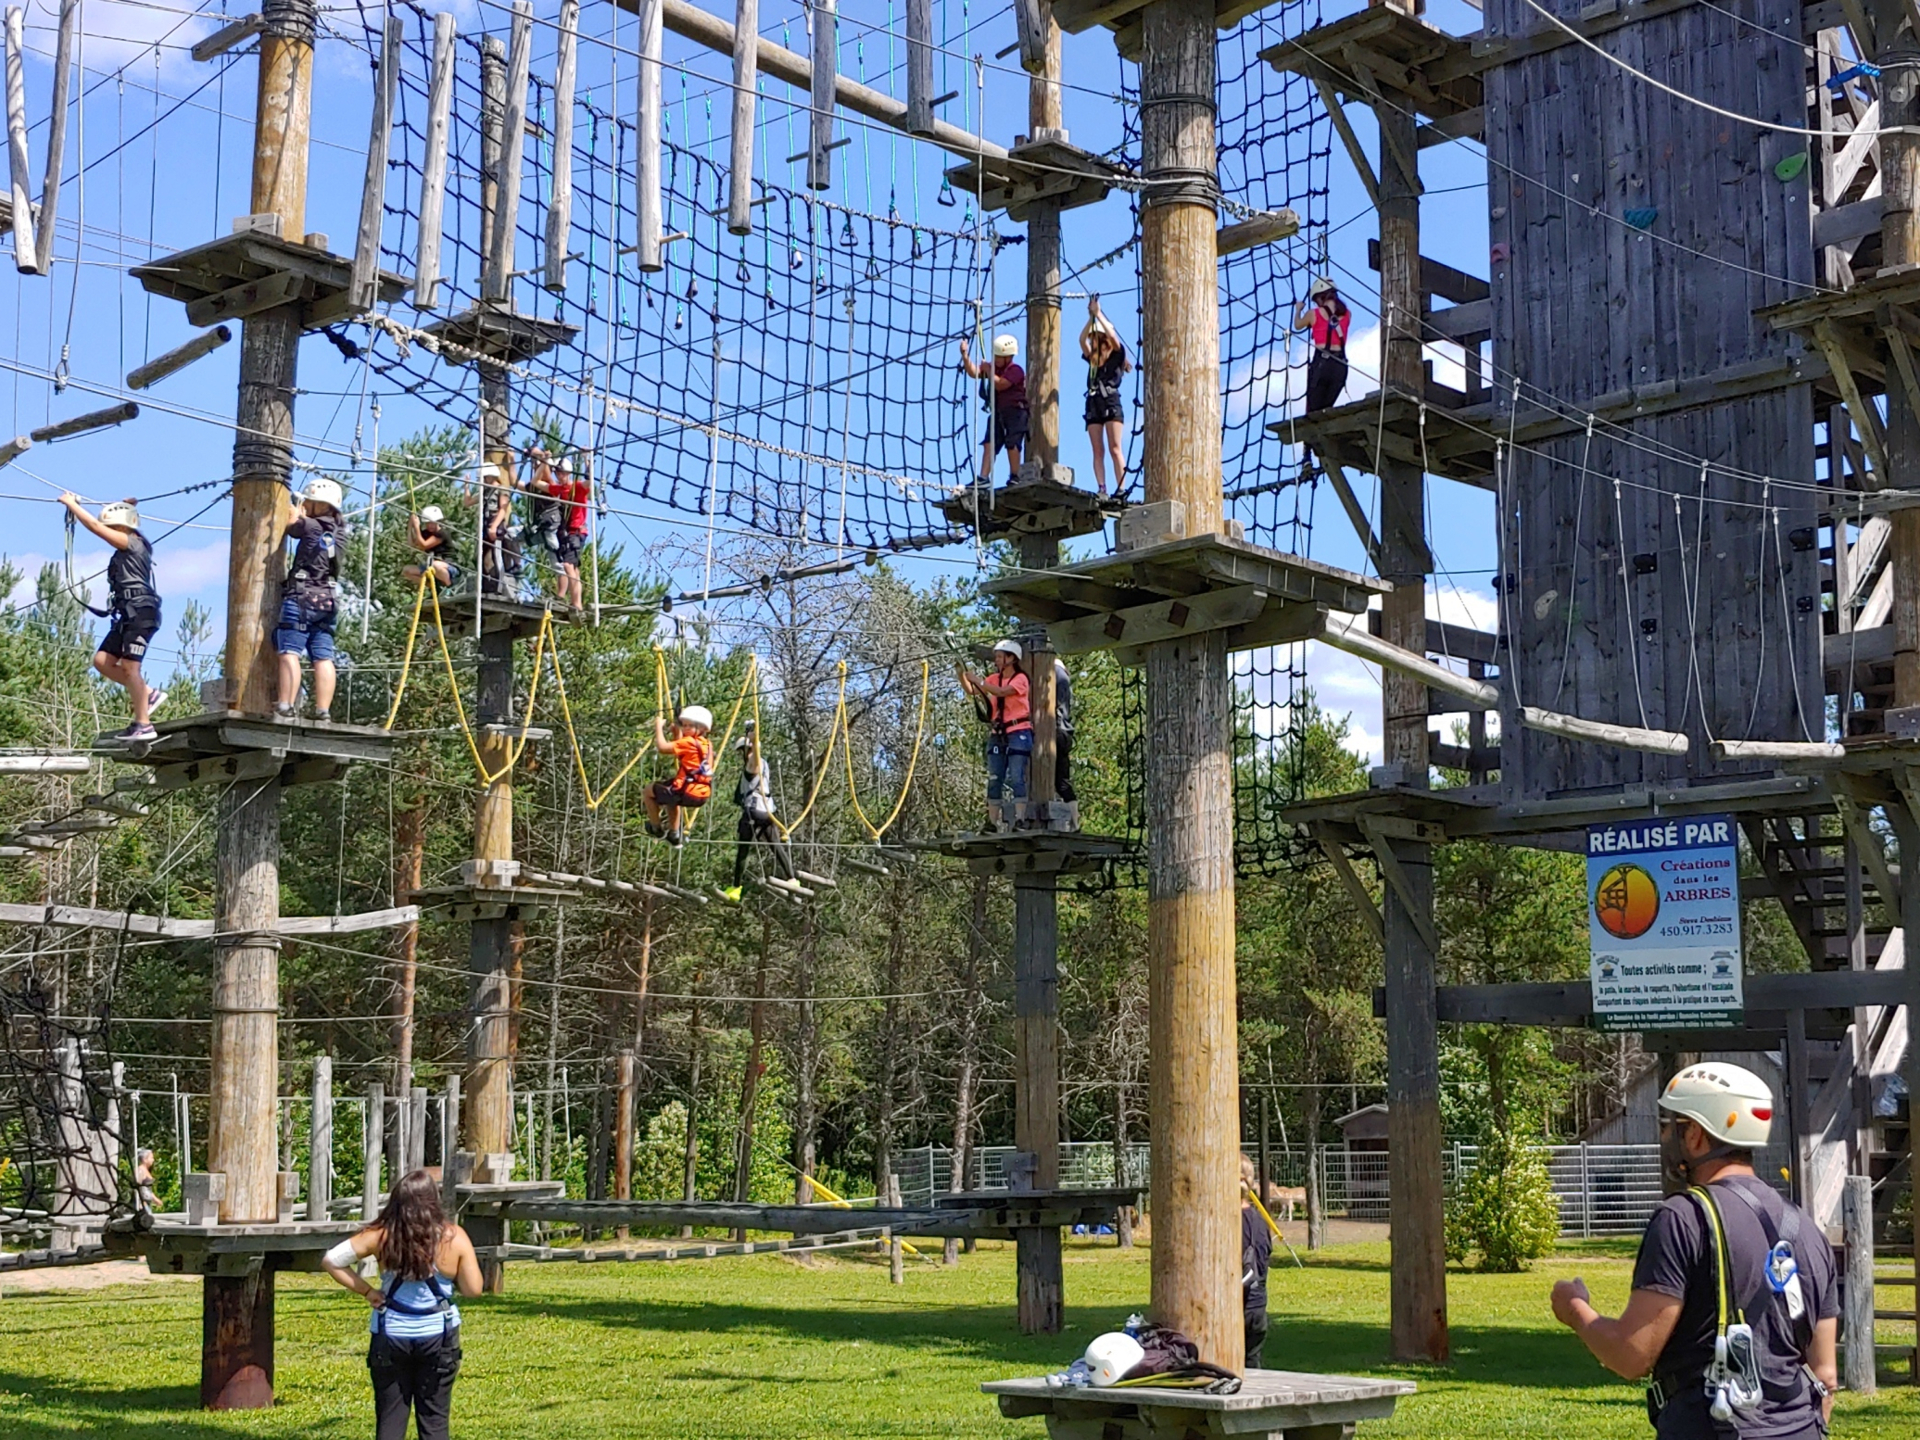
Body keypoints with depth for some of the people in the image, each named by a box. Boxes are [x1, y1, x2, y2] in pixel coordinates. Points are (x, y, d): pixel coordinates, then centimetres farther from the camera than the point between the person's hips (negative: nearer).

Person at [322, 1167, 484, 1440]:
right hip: (437, 1337, -1)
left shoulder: (381, 1236, -6)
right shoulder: (454, 1238, -10)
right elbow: (472, 1289, -7)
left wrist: (366, 1290, -1)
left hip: (390, 1337, 1)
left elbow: (331, 1259, -5)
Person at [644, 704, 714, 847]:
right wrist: (677, 732, 19)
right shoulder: (706, 744, 12)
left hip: (687, 793, -9)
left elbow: (662, 747, -19)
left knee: (650, 790, 14)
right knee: (671, 797, 39)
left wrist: (659, 727, -6)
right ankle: (674, 833, 36)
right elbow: (677, 749, 25)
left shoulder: (689, 742, -13)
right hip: (703, 795, 9)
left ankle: (656, 828, 22)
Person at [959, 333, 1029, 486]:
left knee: (1012, 443, -11)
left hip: (1015, 412, -7)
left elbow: (1000, 384, -23)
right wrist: (965, 355, -10)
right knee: (989, 444, -2)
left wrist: (988, 370, -12)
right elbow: (974, 373, 1)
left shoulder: (1015, 370, -10)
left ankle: (1014, 476, -2)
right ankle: (984, 477, -5)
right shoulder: (994, 368, 13)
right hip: (998, 413, 7)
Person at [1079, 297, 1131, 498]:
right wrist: (1090, 318, 2)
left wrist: (1098, 314, 0)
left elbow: (1112, 335, -6)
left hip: (1111, 404, -5)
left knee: (1115, 449, -12)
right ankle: (1101, 490, -9)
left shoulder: (1116, 356, 8)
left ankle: (1121, 489, -17)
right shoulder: (1092, 359, 20)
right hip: (1093, 405, 5)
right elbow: (1082, 339, 7)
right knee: (1098, 451, -3)